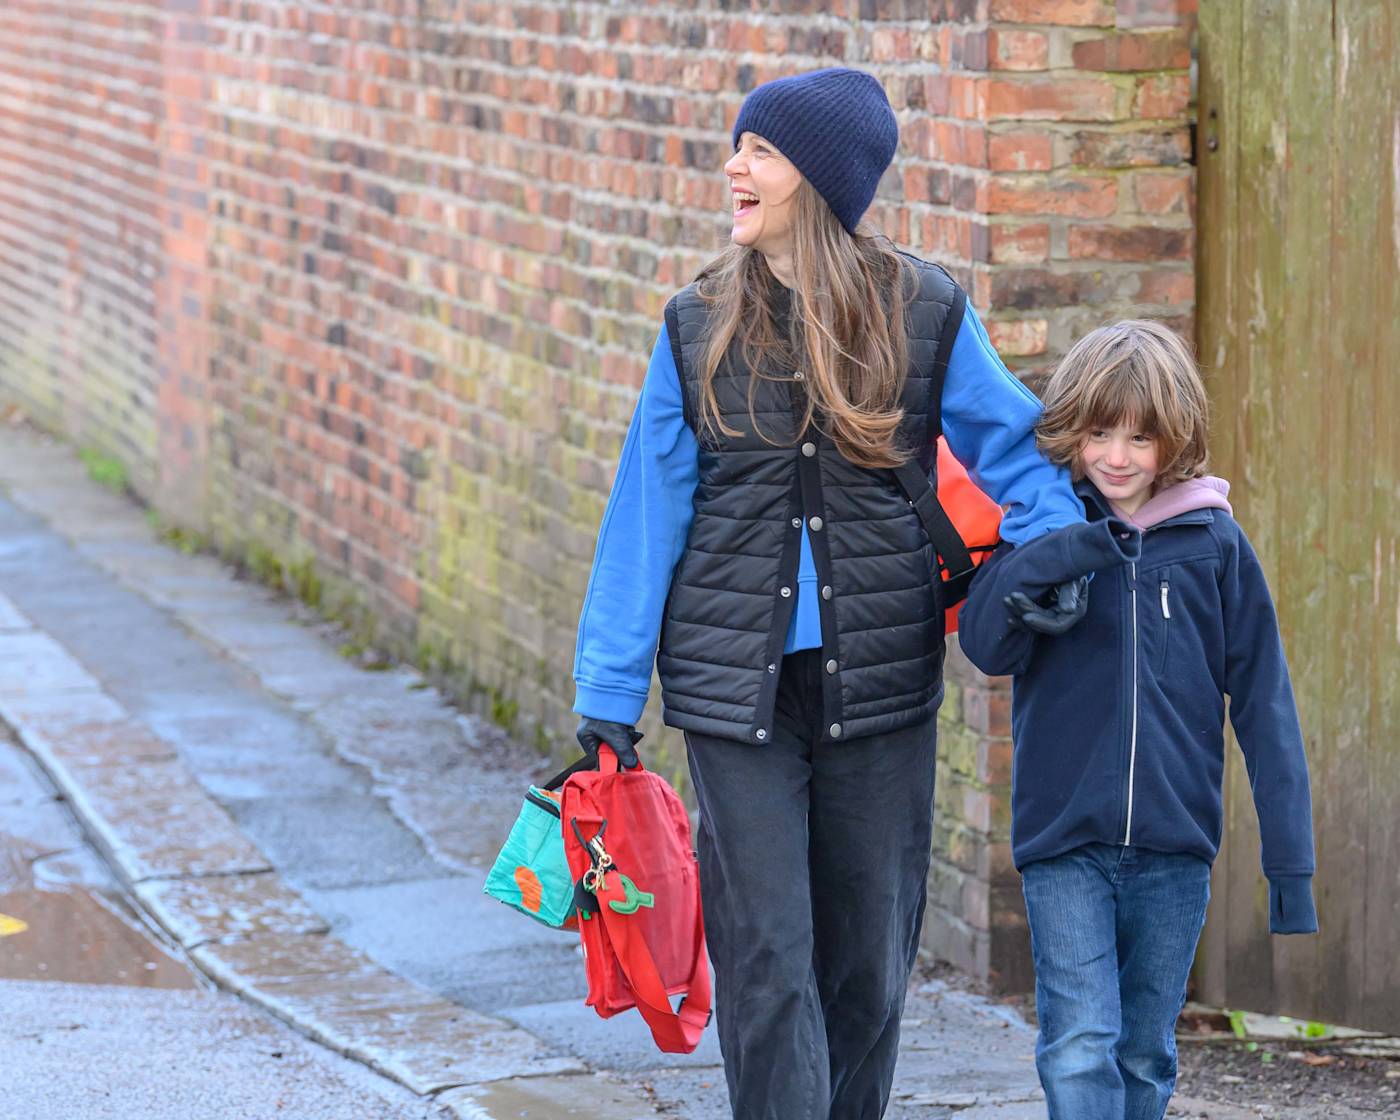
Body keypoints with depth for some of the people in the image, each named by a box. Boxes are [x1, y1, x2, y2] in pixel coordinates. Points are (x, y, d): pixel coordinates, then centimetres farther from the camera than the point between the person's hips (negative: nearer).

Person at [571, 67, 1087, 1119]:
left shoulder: (926, 312, -2)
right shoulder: (701, 324, 1)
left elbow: (1014, 443, 5)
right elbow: (648, 512, 3)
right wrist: (610, 693, 1)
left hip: (879, 679, 0)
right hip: (738, 685, 0)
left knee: (869, 952, 11)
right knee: (764, 954, -5)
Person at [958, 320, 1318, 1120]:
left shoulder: (1215, 541, 1)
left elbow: (1262, 700, 2)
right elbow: (986, 647, -9)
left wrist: (1292, 863, -1)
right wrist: (1036, 568, -29)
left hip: (1175, 844, 1)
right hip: (1062, 842, -1)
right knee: (1080, 1050, -11)